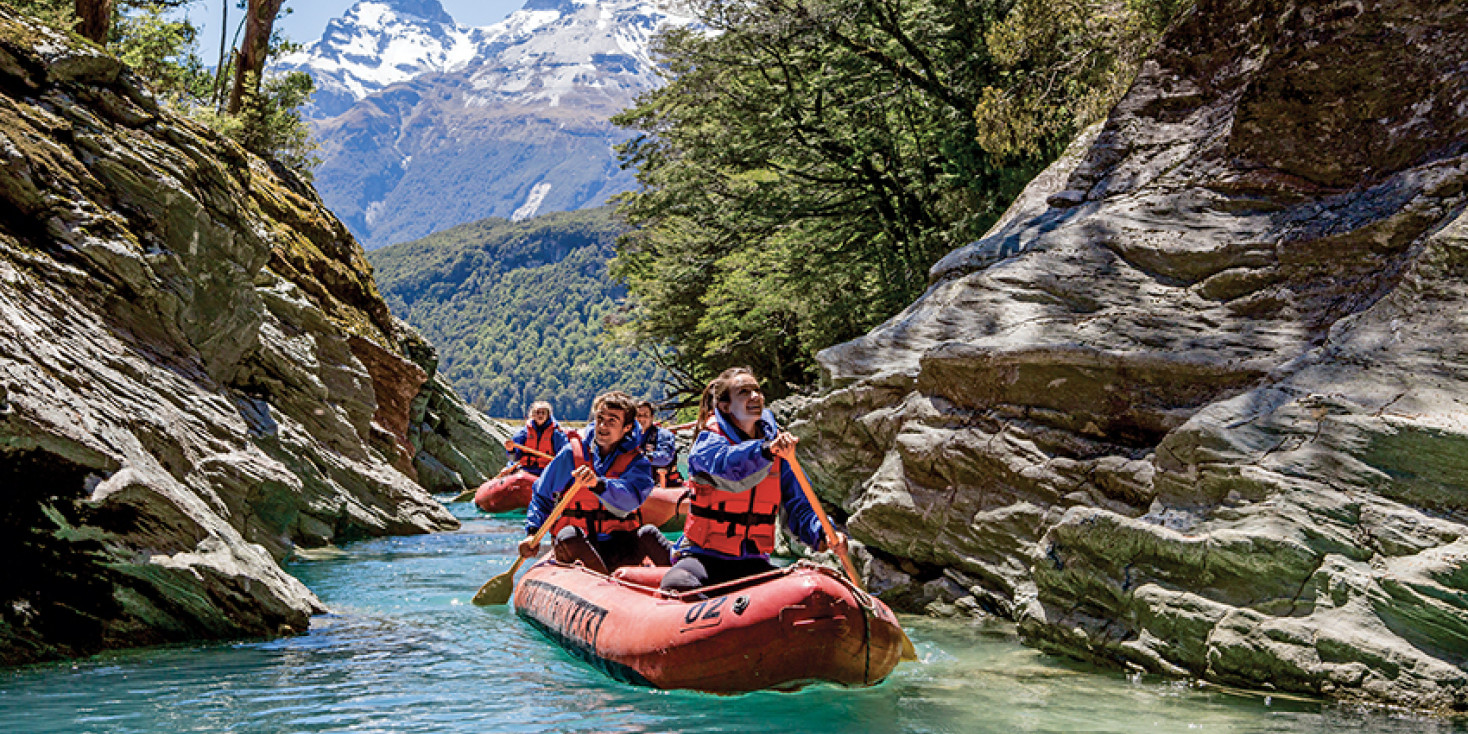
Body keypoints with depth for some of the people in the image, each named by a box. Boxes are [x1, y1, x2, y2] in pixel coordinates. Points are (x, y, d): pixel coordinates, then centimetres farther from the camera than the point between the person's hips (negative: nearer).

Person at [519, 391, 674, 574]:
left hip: (619, 551, 0)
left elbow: (630, 500, -20)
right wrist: (532, 533, -3)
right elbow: (541, 497, 13)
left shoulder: (637, 462, 2)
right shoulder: (571, 453, 5)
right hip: (575, 550, 0)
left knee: (647, 534, -29)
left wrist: (598, 483, -39)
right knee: (568, 535, -33)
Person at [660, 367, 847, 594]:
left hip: (753, 563, 4)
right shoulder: (708, 441, -5)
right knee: (677, 586, -34)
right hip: (703, 557, -4)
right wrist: (766, 450, -49)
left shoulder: (778, 446, 9)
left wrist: (822, 534, -16)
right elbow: (727, 464, -30)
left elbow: (799, 507, 5)